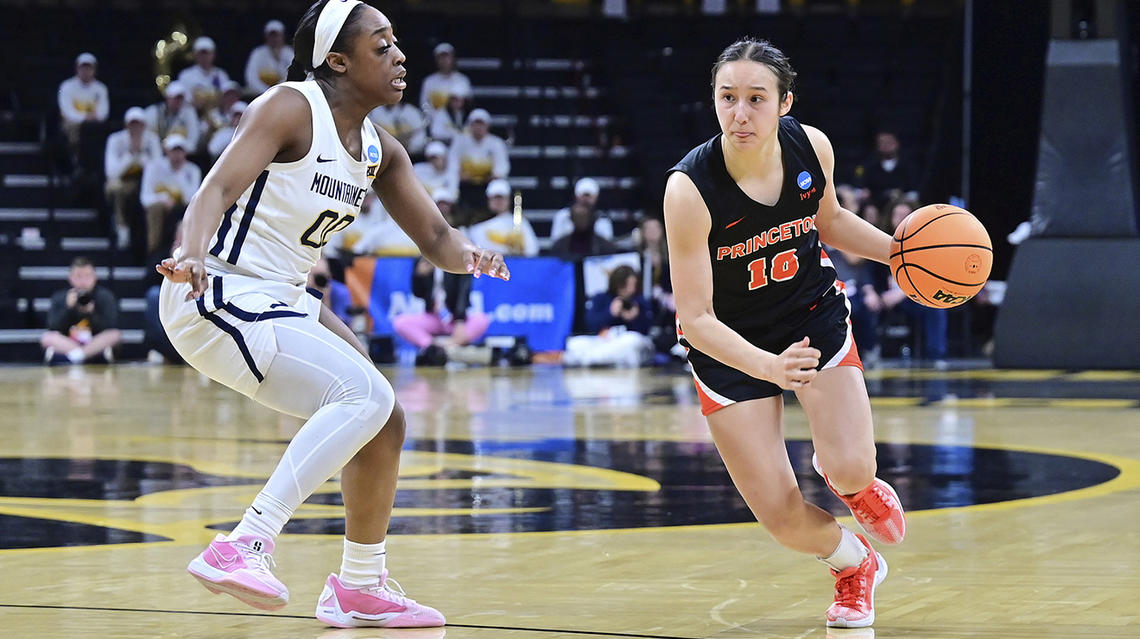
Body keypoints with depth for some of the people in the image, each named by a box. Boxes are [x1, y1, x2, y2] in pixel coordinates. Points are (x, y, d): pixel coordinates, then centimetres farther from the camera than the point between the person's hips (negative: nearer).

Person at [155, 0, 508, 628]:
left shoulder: (380, 151, 10)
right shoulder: (292, 107, -14)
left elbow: (435, 236, 13)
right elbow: (218, 188, -25)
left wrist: (467, 255, -10)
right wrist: (192, 254, -45)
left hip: (282, 301, 10)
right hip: (218, 299, -10)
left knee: (382, 422, 14)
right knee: (365, 398, -23)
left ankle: (360, 587, 28)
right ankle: (243, 547, -29)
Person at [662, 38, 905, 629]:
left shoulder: (811, 147, -16)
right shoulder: (689, 188, -29)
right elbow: (696, 318, -27)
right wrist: (768, 367, -42)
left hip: (813, 314, 2)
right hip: (730, 343, -2)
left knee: (850, 469, -19)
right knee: (781, 516, -6)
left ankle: (852, 481, 22)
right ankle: (855, 566, 29)